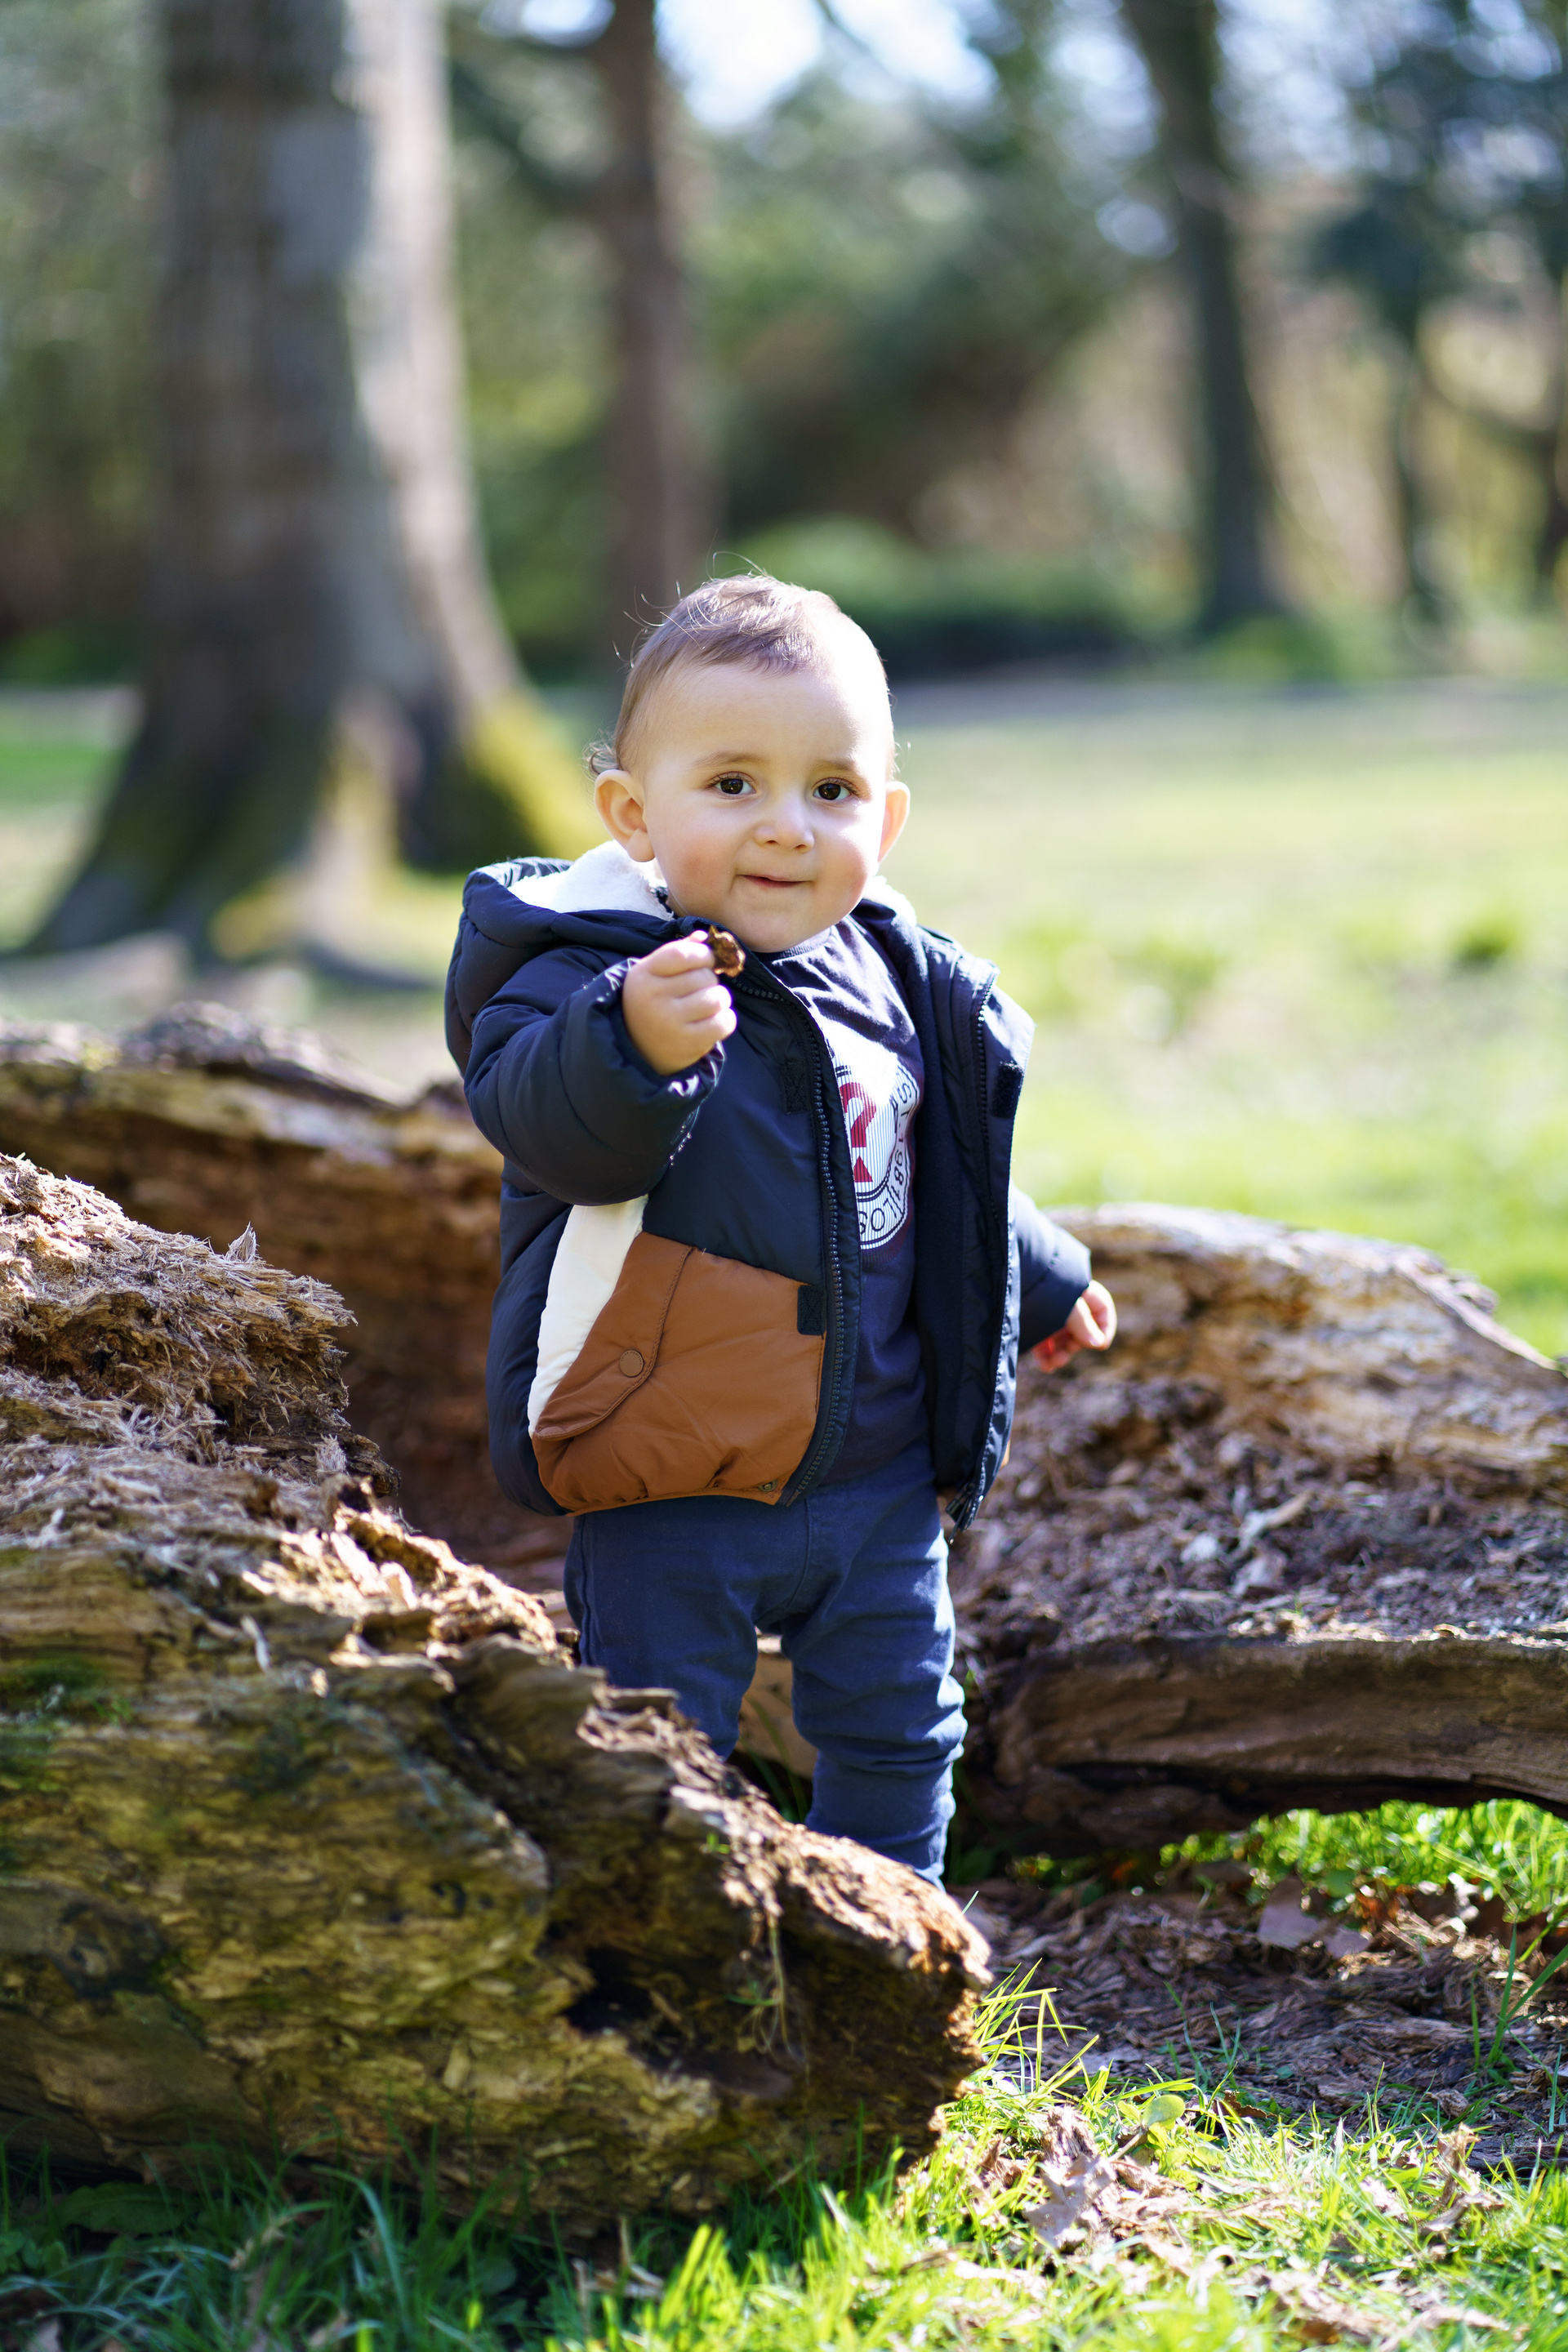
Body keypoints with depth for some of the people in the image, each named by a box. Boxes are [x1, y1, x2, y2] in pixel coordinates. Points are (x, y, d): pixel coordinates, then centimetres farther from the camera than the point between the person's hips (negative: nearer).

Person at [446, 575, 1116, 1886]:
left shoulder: (888, 979, 3)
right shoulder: (592, 977, -18)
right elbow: (549, 1129, -39)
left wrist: (1036, 1278, 31)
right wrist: (633, 1047, -58)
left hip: (878, 1471, 6)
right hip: (673, 1494, -6)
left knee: (898, 1733, 19)